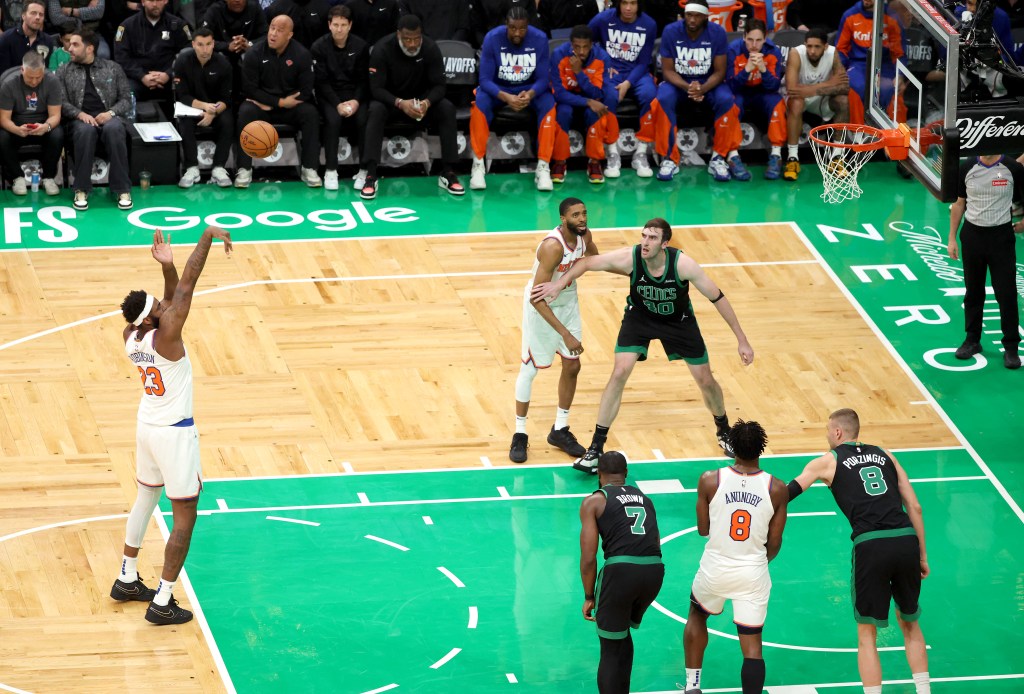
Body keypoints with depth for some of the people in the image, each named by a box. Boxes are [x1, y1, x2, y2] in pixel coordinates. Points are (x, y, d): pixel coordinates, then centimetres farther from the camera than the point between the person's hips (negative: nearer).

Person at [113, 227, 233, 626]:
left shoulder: (130, 335, -6)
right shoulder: (164, 335, -27)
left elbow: (174, 296, 5)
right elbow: (186, 286, -26)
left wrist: (166, 267, -12)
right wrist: (209, 236, -21)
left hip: (147, 427, 8)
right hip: (175, 434, -8)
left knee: (145, 498, 26)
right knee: (185, 518, 3)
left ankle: (127, 579, 37)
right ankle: (162, 603, 4)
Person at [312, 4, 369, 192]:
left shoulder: (360, 46, -1)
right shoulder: (320, 47, -7)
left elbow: (364, 79, 1)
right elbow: (322, 81, -9)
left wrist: (356, 101, -17)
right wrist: (337, 104, -22)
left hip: (354, 94, 2)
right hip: (329, 95, -2)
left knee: (363, 119, -28)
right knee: (333, 118, -32)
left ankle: (366, 169, -19)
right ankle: (330, 170, -25)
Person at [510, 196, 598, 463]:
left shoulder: (585, 236, -12)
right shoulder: (553, 246, -35)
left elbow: (595, 260, 14)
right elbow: (537, 298, -36)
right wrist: (565, 334, -38)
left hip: (568, 303, 7)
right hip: (541, 306, -7)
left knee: (572, 366, 9)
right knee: (529, 369, 4)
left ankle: (560, 430, 25)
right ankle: (519, 435, 17)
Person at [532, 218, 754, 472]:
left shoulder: (682, 264, -33)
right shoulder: (630, 257, -31)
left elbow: (718, 298, -23)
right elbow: (587, 263, -15)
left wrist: (742, 340, -22)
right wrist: (560, 283, -29)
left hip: (678, 320, 0)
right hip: (639, 316, 0)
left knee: (706, 380, 6)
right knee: (619, 373, -16)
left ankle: (724, 432, 37)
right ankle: (596, 449, -7)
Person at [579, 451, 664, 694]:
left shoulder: (594, 502, 8)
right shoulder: (645, 498, 23)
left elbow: (588, 558, 1)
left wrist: (589, 597, 12)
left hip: (621, 570, -5)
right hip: (655, 570, 5)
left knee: (611, 649, 9)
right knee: (622, 636, 28)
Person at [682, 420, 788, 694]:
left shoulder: (710, 481, -11)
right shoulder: (777, 489, -9)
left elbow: (703, 529, 1)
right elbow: (774, 544, -1)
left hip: (715, 569, 1)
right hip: (754, 574, -1)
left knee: (697, 615, 30)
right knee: (751, 645, 5)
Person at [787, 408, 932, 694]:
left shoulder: (828, 461, 12)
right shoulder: (885, 456, 21)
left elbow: (786, 494, 14)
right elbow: (914, 507, 16)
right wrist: (922, 556, 22)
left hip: (871, 545, -4)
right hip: (907, 540, 4)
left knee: (867, 635, 9)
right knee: (909, 623, 23)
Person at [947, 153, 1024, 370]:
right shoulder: (968, 168, 0)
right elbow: (959, 204, 8)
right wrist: (952, 238, 6)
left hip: (1001, 236, -2)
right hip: (972, 235, 2)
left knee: (1006, 293, -3)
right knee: (973, 292, 10)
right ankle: (972, 340, 24)